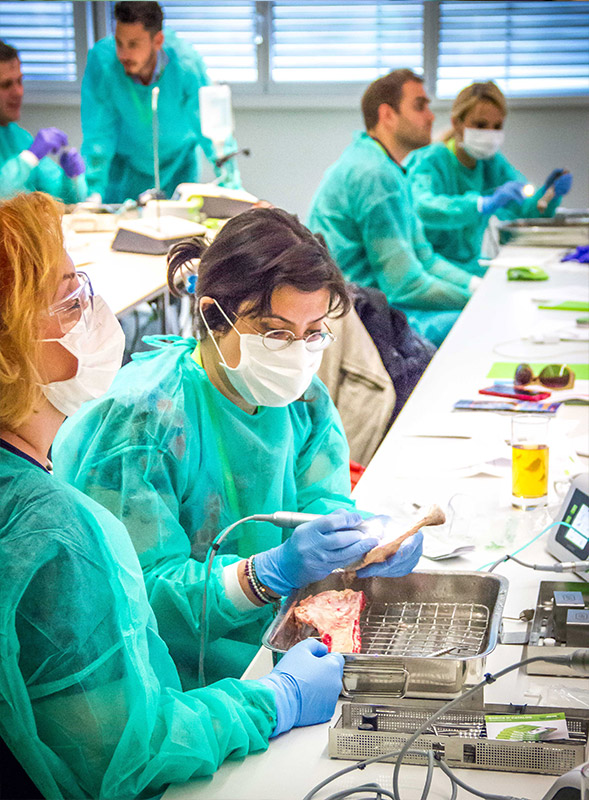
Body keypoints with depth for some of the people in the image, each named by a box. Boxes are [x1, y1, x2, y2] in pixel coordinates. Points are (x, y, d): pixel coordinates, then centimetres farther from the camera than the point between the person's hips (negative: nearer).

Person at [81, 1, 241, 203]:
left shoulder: (186, 64, -29)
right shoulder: (101, 59, -28)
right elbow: (98, 134, -21)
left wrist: (231, 188, -25)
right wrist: (94, 192, -25)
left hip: (178, 162, 0)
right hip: (126, 162, 0)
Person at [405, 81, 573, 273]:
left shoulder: (493, 162, 10)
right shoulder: (430, 161, -13)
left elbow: (525, 212, 6)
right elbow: (425, 208, -34)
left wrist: (548, 194, -16)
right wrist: (486, 203, -45)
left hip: (471, 266, 7)